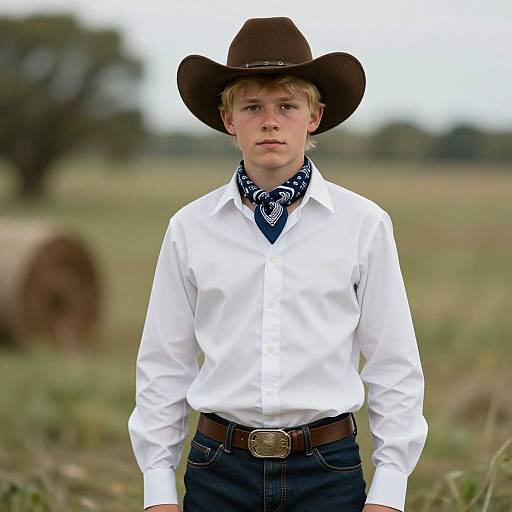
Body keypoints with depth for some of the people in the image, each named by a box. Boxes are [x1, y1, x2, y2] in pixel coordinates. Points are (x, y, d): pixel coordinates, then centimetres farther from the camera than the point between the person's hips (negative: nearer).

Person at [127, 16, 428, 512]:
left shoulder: (364, 224, -1)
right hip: (219, 470, 1)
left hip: (327, 471, -1)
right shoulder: (190, 228, 3)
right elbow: (163, 367, 7)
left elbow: (395, 369, 2)